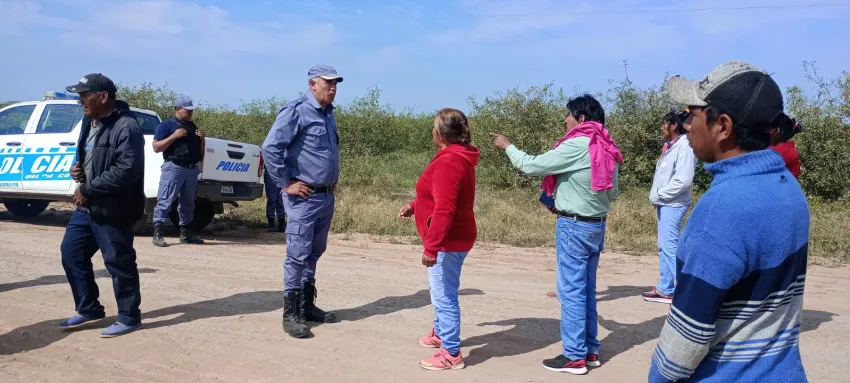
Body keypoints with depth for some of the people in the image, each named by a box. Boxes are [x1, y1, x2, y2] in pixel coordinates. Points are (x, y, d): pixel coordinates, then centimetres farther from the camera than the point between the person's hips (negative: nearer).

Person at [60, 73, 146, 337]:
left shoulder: (126, 127, -18)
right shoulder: (90, 121, 13)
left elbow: (127, 170, -26)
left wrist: (88, 190, -19)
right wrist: (78, 168, 4)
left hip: (112, 209, -10)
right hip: (87, 206, 10)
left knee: (118, 263, 0)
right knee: (71, 254, 14)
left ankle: (129, 318, 15)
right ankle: (89, 310, 29)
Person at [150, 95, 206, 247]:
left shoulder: (193, 127, 18)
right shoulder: (166, 125, -1)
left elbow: (201, 151, 23)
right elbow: (156, 147, -9)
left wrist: (202, 139, 3)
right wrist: (174, 136, -16)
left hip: (192, 169, 7)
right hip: (173, 168, -6)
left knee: (188, 203, 11)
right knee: (165, 201, -7)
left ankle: (185, 233, 19)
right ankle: (157, 234, -6)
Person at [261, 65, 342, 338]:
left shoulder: (328, 113, 13)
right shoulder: (296, 111, -13)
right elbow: (270, 148, -20)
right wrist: (285, 184, -17)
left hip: (327, 196, 8)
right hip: (304, 198, -8)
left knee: (315, 253, 15)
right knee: (298, 255, -3)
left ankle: (307, 305, 27)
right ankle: (291, 314, 5)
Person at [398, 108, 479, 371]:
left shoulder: (448, 162, -24)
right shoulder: (457, 157, 10)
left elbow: (444, 209, -29)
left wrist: (431, 247, -28)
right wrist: (414, 206, 22)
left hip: (448, 242, -11)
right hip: (453, 239, 11)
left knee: (444, 296, -2)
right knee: (441, 292, 25)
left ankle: (451, 354, 8)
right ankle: (440, 334, 42)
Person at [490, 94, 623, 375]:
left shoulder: (577, 145, -17)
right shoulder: (606, 148, 8)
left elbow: (532, 166, -14)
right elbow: (613, 192, 15)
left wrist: (507, 146, 1)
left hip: (574, 226, -8)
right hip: (597, 225, 8)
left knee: (571, 292, -1)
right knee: (587, 290, 15)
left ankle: (574, 357, 5)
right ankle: (590, 351, 22)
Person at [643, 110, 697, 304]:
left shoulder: (684, 146, -14)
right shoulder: (671, 146, 15)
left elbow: (683, 180, -22)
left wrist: (659, 195, -13)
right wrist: (657, 197, 4)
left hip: (672, 205, -10)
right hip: (664, 204, 10)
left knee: (670, 247, -10)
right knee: (664, 247, 13)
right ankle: (665, 289, 21)